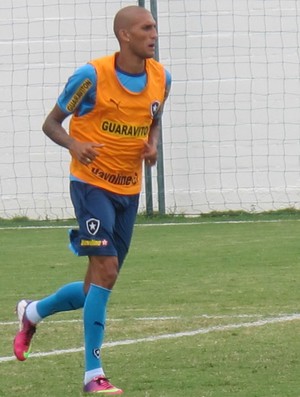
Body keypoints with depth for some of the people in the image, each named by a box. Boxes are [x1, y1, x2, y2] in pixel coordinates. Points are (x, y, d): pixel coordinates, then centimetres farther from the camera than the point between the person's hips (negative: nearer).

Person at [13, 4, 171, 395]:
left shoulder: (161, 78, 3)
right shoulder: (92, 75, -14)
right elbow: (52, 123, -4)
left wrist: (153, 145, -3)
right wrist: (74, 145, -25)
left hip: (129, 191, 6)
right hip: (92, 183, -6)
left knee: (98, 287, 10)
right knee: (105, 268, -19)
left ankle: (32, 312, 39)